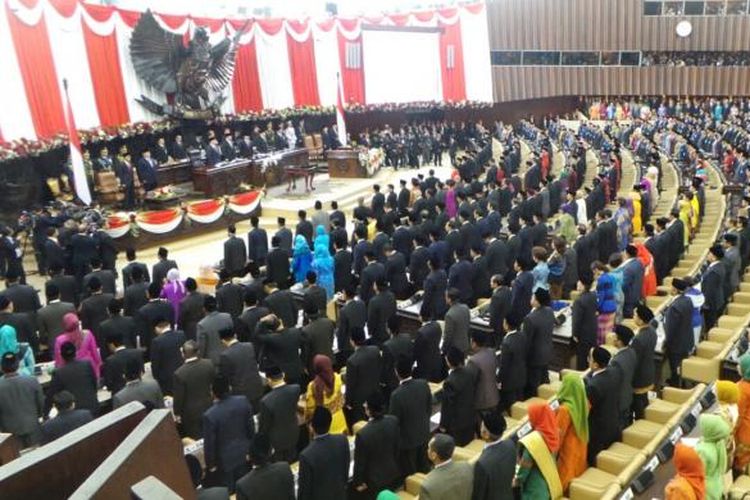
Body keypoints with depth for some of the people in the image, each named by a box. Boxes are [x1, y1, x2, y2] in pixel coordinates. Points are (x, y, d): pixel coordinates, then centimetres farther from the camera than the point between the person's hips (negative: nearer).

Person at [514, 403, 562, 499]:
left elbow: (524, 467, -19)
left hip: (535, 488, -7)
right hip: (550, 483, 7)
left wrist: (517, 480, 1)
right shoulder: (554, 433, -7)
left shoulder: (532, 441, -30)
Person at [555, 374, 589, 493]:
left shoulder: (565, 409, -28)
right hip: (580, 452, 7)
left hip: (568, 454, -7)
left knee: (560, 485, 6)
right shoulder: (583, 403, -7)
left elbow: (558, 436, -18)